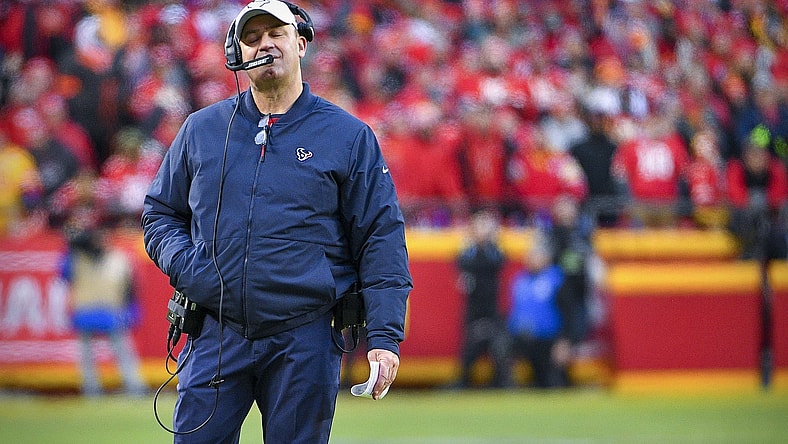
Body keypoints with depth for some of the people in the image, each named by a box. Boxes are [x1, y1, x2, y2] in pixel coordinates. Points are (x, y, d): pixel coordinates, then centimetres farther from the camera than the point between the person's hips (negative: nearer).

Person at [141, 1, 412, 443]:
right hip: (217, 338, 2)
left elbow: (382, 240, 2)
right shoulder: (201, 129, 12)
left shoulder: (349, 136, 4)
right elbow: (160, 213, 20)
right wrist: (184, 265, -2)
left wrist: (384, 337, -7)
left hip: (306, 343, -2)